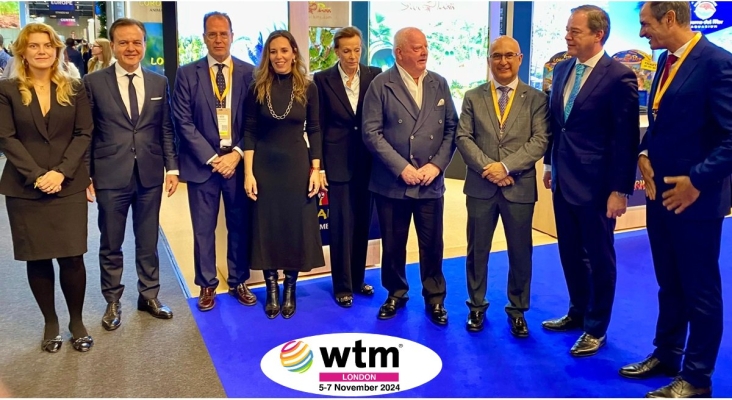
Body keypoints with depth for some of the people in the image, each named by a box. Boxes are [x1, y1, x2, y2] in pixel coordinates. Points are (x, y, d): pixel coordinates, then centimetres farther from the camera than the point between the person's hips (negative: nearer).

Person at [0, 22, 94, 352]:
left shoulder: (74, 89, 6)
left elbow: (84, 134, 1)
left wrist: (62, 172, -11)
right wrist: (37, 175, -14)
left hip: (69, 186, 0)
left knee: (72, 257, -2)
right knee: (37, 259, 6)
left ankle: (77, 321, 17)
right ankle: (50, 322, 22)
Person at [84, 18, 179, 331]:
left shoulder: (159, 83, 6)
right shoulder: (93, 82, -2)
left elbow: (166, 129, 8)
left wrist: (172, 167, 2)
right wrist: (85, 174, -4)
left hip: (150, 176, 2)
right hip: (110, 176, -2)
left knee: (148, 242, 13)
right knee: (110, 245, 10)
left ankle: (149, 296, 29)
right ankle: (112, 302, 27)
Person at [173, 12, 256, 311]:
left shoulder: (249, 72, 3)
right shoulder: (187, 74, 1)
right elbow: (184, 122, -4)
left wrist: (237, 154, -10)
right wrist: (213, 158, -11)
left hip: (239, 162, 1)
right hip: (202, 163, -1)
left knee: (240, 226, 10)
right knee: (203, 229, 7)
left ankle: (238, 282, 26)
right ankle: (207, 285, 22)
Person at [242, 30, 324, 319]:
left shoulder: (308, 88, 0)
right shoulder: (258, 88, -1)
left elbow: (314, 131, 2)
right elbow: (249, 132, -2)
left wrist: (315, 170, -4)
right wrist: (248, 172, -8)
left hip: (297, 165, 0)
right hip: (265, 166, 0)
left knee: (296, 226, 6)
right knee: (267, 227, 6)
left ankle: (289, 290, 22)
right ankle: (272, 290, 21)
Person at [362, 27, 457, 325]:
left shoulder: (439, 84, 8)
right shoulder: (381, 85, -3)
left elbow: (451, 129, 6)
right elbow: (371, 132, -9)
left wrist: (437, 164, -8)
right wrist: (401, 167, -15)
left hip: (430, 182, 2)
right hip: (392, 182, -2)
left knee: (432, 245, 8)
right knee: (393, 244, 10)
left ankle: (434, 299, 24)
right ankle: (396, 294, 30)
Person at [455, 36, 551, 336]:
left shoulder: (536, 99, 3)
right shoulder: (473, 97, 7)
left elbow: (540, 141, -7)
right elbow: (463, 138, -1)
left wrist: (506, 166, -18)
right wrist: (488, 167, -15)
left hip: (520, 187, -1)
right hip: (480, 186, 1)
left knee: (520, 253, 9)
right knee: (477, 250, 10)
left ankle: (517, 310, 26)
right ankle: (477, 307, 26)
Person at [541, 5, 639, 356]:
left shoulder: (619, 76, -15)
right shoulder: (562, 69, 7)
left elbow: (627, 138, -14)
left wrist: (620, 189, -15)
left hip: (596, 183, -7)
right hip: (564, 179, 7)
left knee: (599, 257, 8)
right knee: (570, 253, 18)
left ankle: (596, 328, 24)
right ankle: (578, 312, 37)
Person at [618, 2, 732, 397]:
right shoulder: (666, 60, 10)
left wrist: (697, 180, -20)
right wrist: (645, 153, 3)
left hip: (695, 197, -8)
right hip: (660, 192, 8)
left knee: (700, 290, 7)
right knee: (669, 284, 19)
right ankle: (666, 355, 35)